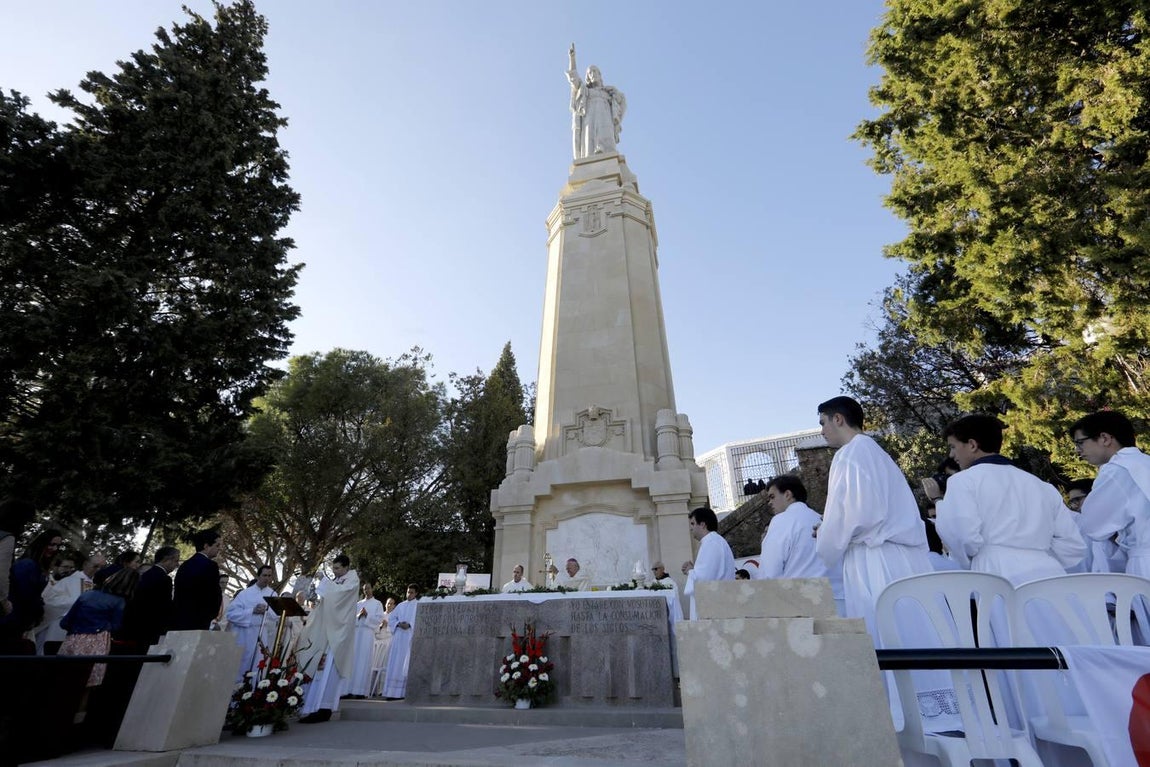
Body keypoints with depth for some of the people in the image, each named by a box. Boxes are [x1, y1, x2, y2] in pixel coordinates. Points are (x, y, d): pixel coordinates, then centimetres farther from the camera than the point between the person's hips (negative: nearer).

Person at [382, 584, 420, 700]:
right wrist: (398, 624, -6)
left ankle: (403, 692, -4)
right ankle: (393, 692, 3)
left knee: (406, 664, -6)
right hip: (398, 637, 4)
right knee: (395, 663, 0)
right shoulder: (401, 605, 18)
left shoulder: (419, 605, 6)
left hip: (411, 638, -4)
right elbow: (391, 618, 13)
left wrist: (410, 625, -18)